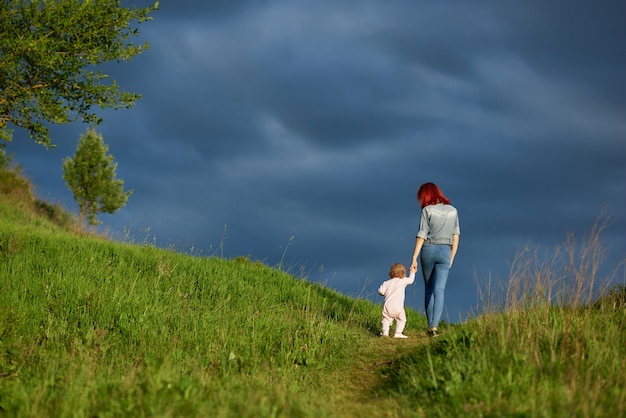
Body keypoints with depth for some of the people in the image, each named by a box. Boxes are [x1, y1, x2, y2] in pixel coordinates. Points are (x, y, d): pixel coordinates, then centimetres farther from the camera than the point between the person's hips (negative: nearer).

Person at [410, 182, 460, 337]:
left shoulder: (427, 210, -5)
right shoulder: (452, 210, 7)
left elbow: (421, 236, -9)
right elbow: (456, 237, 8)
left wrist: (414, 258, -9)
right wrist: (451, 258, 15)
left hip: (428, 250, -2)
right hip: (445, 251, 2)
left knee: (428, 289, 14)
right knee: (439, 290, -5)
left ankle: (430, 325, 15)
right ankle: (434, 326, -19)